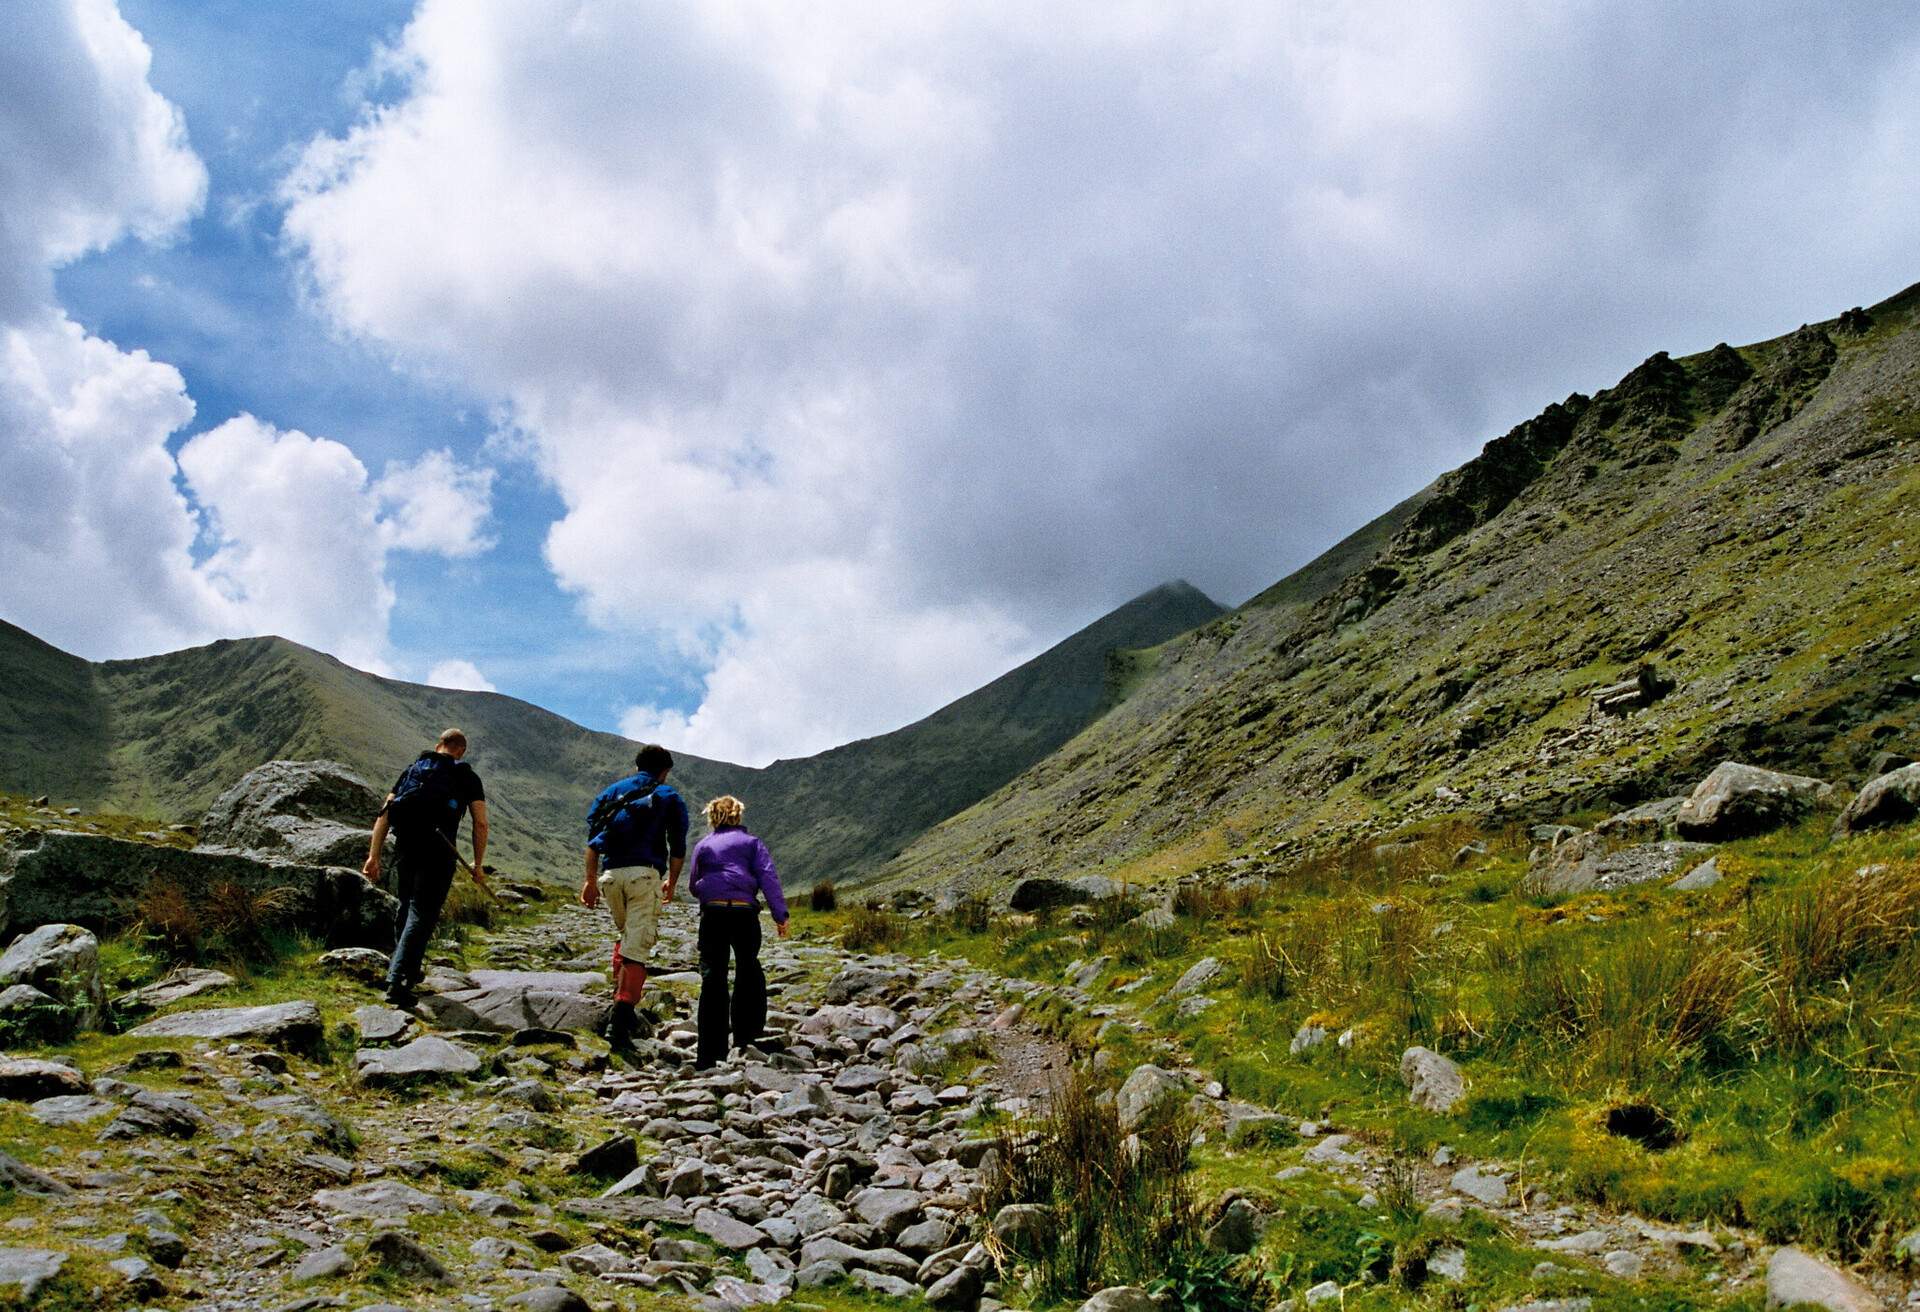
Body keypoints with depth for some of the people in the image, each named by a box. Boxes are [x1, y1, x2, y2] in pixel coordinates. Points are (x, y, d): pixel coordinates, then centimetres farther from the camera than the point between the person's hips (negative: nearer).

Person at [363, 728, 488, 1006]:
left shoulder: (412, 769, 21)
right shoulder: (467, 777, 11)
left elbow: (384, 814, 13)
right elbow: (481, 824, 2)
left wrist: (374, 856, 11)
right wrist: (478, 865, 10)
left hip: (405, 847, 4)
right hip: (439, 853, -4)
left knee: (406, 907, 23)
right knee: (422, 915, -3)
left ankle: (408, 971, 34)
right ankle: (397, 982, -14)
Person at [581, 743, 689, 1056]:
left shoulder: (611, 791, 20)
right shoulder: (670, 798, 12)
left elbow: (593, 839, 12)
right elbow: (678, 848, 10)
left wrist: (591, 880, 12)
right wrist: (671, 883, 24)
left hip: (610, 874, 4)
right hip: (645, 874, -4)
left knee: (624, 935, 26)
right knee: (637, 948, -6)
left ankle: (620, 1003, 17)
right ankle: (619, 1022, -16)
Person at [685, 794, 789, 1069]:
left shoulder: (703, 845, 20)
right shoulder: (752, 843, 14)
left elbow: (693, 886, 26)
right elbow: (768, 877, 0)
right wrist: (780, 914, -4)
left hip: (712, 912, 1)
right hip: (744, 912, -1)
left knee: (712, 977, 0)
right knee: (748, 970, 17)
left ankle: (711, 1053, -5)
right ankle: (747, 1036, 20)